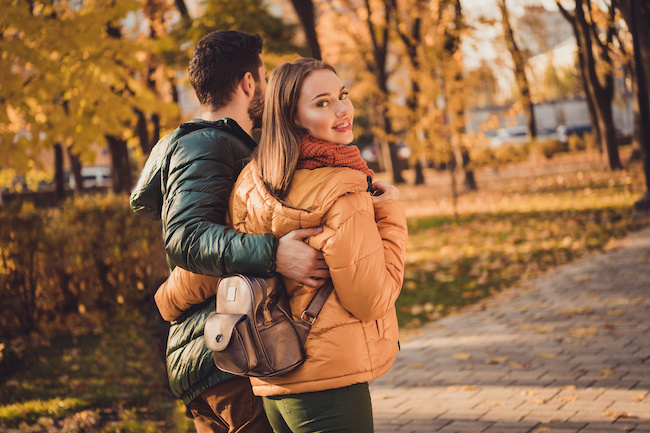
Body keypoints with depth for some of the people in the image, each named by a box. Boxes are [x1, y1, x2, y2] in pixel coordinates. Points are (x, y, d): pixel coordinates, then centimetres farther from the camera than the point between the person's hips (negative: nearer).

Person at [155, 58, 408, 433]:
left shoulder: (253, 182, 1)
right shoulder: (343, 194, -18)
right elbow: (370, 300, -17)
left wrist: (169, 300, 24)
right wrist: (390, 218, -7)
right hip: (331, 379, -7)